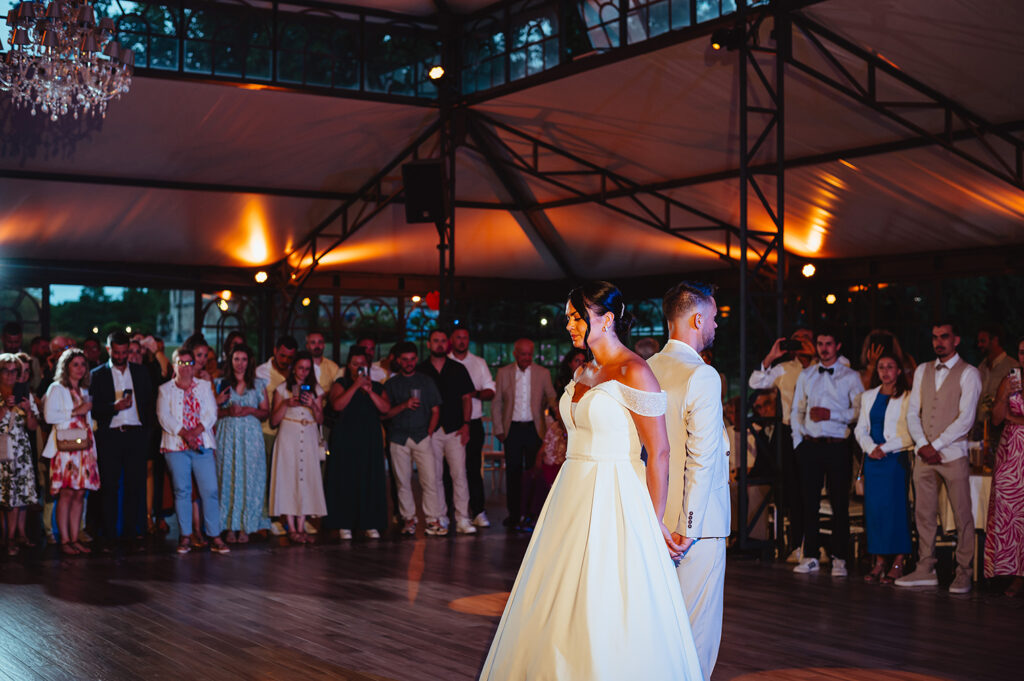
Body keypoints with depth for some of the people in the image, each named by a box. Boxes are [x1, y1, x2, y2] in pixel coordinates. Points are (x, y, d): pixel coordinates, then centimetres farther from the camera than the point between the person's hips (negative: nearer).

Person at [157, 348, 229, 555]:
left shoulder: (205, 386, 15)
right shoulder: (165, 389, 10)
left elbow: (212, 413, 5)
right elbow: (164, 416, -2)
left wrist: (196, 431, -10)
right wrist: (184, 434, -14)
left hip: (202, 445, 1)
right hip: (176, 445, -1)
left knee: (210, 490, -6)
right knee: (182, 491, -2)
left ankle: (214, 536, -3)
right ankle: (185, 536, 4)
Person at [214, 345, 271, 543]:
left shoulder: (258, 384, 9)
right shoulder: (222, 384, 8)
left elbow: (266, 412, 8)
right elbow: (213, 413, 5)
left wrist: (249, 410, -9)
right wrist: (228, 411, -13)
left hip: (250, 435, 0)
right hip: (227, 435, 0)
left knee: (250, 478, -3)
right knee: (228, 477, -3)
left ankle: (245, 527, 2)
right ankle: (230, 527, 1)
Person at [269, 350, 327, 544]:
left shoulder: (316, 390, 12)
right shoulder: (282, 389, 5)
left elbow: (321, 420, 9)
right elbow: (274, 421, 2)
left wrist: (313, 405, -9)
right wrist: (286, 404, -12)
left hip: (309, 439, 2)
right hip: (288, 438, -2)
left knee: (306, 479, -1)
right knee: (288, 479, -6)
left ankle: (301, 527, 4)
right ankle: (291, 529, -3)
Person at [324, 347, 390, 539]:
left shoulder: (377, 387, 13)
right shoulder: (340, 384, 5)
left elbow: (385, 408, -1)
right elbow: (337, 405, -13)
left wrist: (369, 391, -10)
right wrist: (356, 386, -14)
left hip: (370, 440, 3)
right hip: (346, 439, -3)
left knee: (370, 480, 1)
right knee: (346, 480, -4)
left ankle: (369, 524, 6)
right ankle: (344, 525, 0)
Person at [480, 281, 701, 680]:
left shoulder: (633, 372, -13)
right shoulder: (583, 372, 13)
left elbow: (659, 452, -13)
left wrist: (655, 522, -12)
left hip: (615, 502, -8)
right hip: (574, 496, 8)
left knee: (605, 615, -4)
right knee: (560, 610, 11)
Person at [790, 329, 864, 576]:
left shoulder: (851, 377, 4)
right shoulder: (805, 375, 15)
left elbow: (860, 411, -5)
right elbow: (796, 411, 16)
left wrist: (831, 414, -14)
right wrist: (798, 441, 5)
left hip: (837, 446, -3)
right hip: (809, 445, 3)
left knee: (840, 504, -2)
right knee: (810, 502, 4)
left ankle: (839, 559, 2)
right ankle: (810, 556, 9)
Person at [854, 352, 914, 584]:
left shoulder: (907, 398, -2)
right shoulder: (868, 397, 16)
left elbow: (911, 434, -8)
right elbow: (861, 428, 13)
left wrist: (884, 448, -12)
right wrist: (870, 448, -5)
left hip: (896, 458, -5)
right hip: (872, 459, 5)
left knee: (896, 507, -7)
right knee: (874, 508, 1)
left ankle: (898, 564, -3)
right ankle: (879, 562, 5)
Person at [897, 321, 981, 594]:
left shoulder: (968, 374, -1)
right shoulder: (922, 371, 15)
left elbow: (966, 418, -10)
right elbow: (913, 413, 11)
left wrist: (936, 445, -12)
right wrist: (922, 445, -4)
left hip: (953, 453, -5)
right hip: (924, 453, 5)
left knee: (962, 515, -3)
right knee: (924, 514, 5)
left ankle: (963, 574, 2)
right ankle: (925, 570, 11)